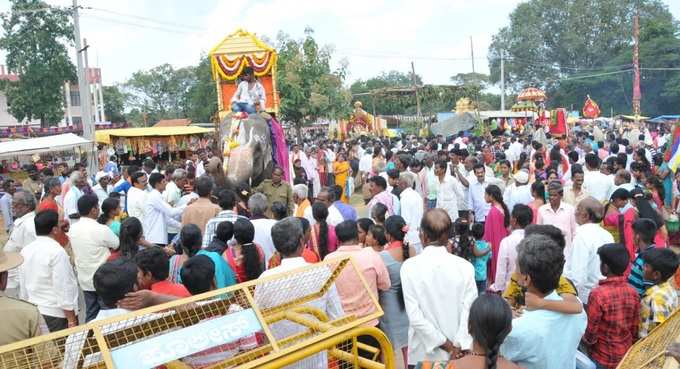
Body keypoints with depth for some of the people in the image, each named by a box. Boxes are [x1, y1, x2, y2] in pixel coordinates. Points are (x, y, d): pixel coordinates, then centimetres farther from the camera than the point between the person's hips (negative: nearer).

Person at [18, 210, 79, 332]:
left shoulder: (25, 251, 4)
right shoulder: (57, 251, -18)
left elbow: (22, 285, 12)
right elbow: (63, 287, -20)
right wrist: (72, 319, -15)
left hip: (34, 313, 7)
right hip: (58, 314, -7)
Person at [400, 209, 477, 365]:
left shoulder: (410, 266, -11)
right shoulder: (465, 267, -7)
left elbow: (414, 315, -15)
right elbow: (470, 310, -11)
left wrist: (444, 344, -10)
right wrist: (459, 346, -10)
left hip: (424, 353, -1)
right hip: (458, 353, 2)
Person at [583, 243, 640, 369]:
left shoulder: (597, 294, -26)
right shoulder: (633, 292, -9)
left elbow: (592, 331, -18)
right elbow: (635, 328, 1)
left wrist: (585, 341, 2)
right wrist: (630, 345, 16)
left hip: (603, 358, -5)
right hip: (626, 354, 5)